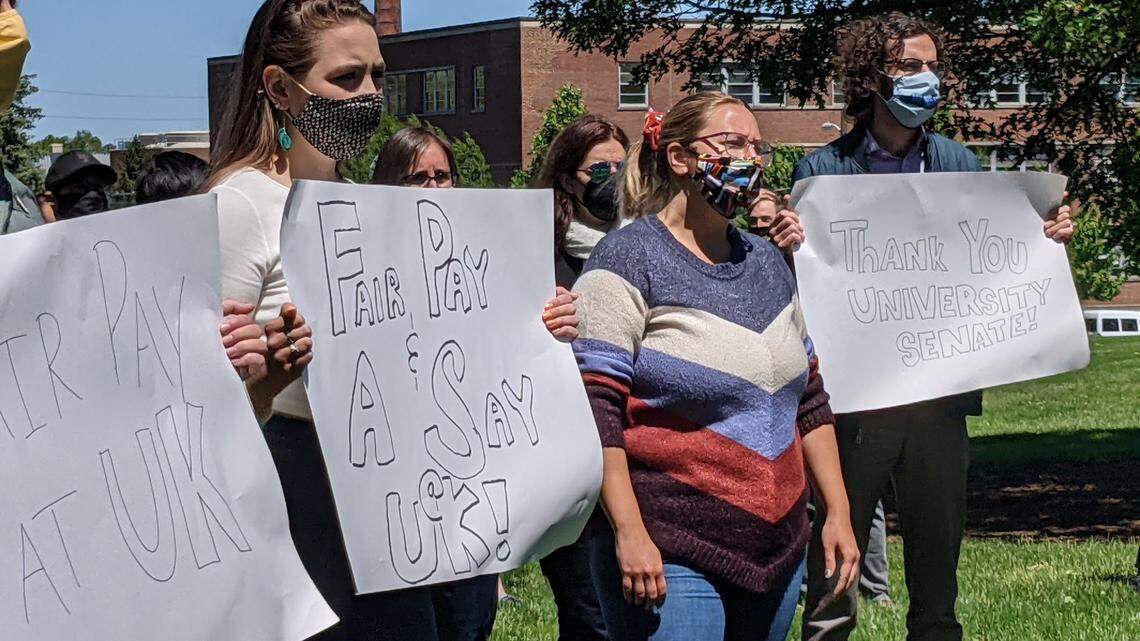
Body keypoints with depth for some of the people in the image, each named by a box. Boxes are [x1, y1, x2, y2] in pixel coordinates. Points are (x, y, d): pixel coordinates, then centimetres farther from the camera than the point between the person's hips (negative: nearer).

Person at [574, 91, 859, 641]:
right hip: (668, 558, -7)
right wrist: (628, 533, -20)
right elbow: (596, 409, -15)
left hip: (777, 551, 7)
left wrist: (838, 511, 14)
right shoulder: (629, 259, -7)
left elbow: (808, 399, 20)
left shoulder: (768, 262, 15)